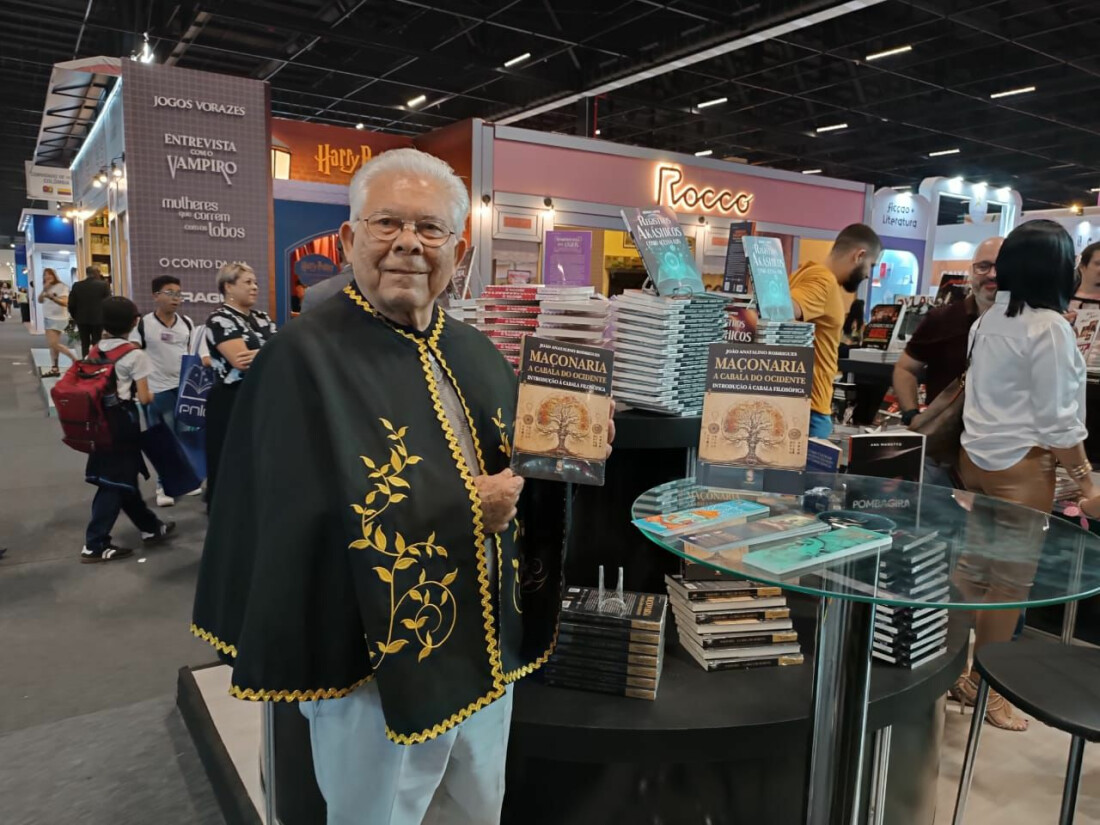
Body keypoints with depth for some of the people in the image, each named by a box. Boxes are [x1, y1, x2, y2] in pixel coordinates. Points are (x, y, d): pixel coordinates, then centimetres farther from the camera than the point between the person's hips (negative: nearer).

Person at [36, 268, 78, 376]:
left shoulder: (61, 286, -9)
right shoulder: (47, 288, 15)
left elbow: (65, 303, -21)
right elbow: (40, 301, 6)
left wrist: (52, 297, -36)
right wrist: (44, 290, -9)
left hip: (58, 318, -8)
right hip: (47, 318, 8)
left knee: (54, 344, -14)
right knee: (52, 344, 6)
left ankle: (75, 360, -4)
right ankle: (54, 368, 7)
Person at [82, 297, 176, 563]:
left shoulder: (95, 350, 5)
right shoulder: (135, 355, -12)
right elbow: (143, 398, -12)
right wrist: (152, 395, 10)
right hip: (122, 419, -7)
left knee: (123, 475, 16)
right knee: (116, 481, -1)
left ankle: (150, 527, 31)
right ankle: (94, 545, 2)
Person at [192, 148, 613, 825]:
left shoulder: (476, 354, 4)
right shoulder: (305, 357, -17)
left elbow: (521, 482, 10)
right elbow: (298, 528, -24)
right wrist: (463, 510, -19)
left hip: (488, 652, 7)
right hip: (379, 662, -6)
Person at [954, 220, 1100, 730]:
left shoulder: (988, 320, 8)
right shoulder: (1049, 327, -15)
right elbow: (1058, 420, -15)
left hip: (976, 456, 7)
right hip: (1021, 465, -7)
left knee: (973, 572, 15)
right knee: (1010, 582, 4)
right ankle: (985, 687, 16)